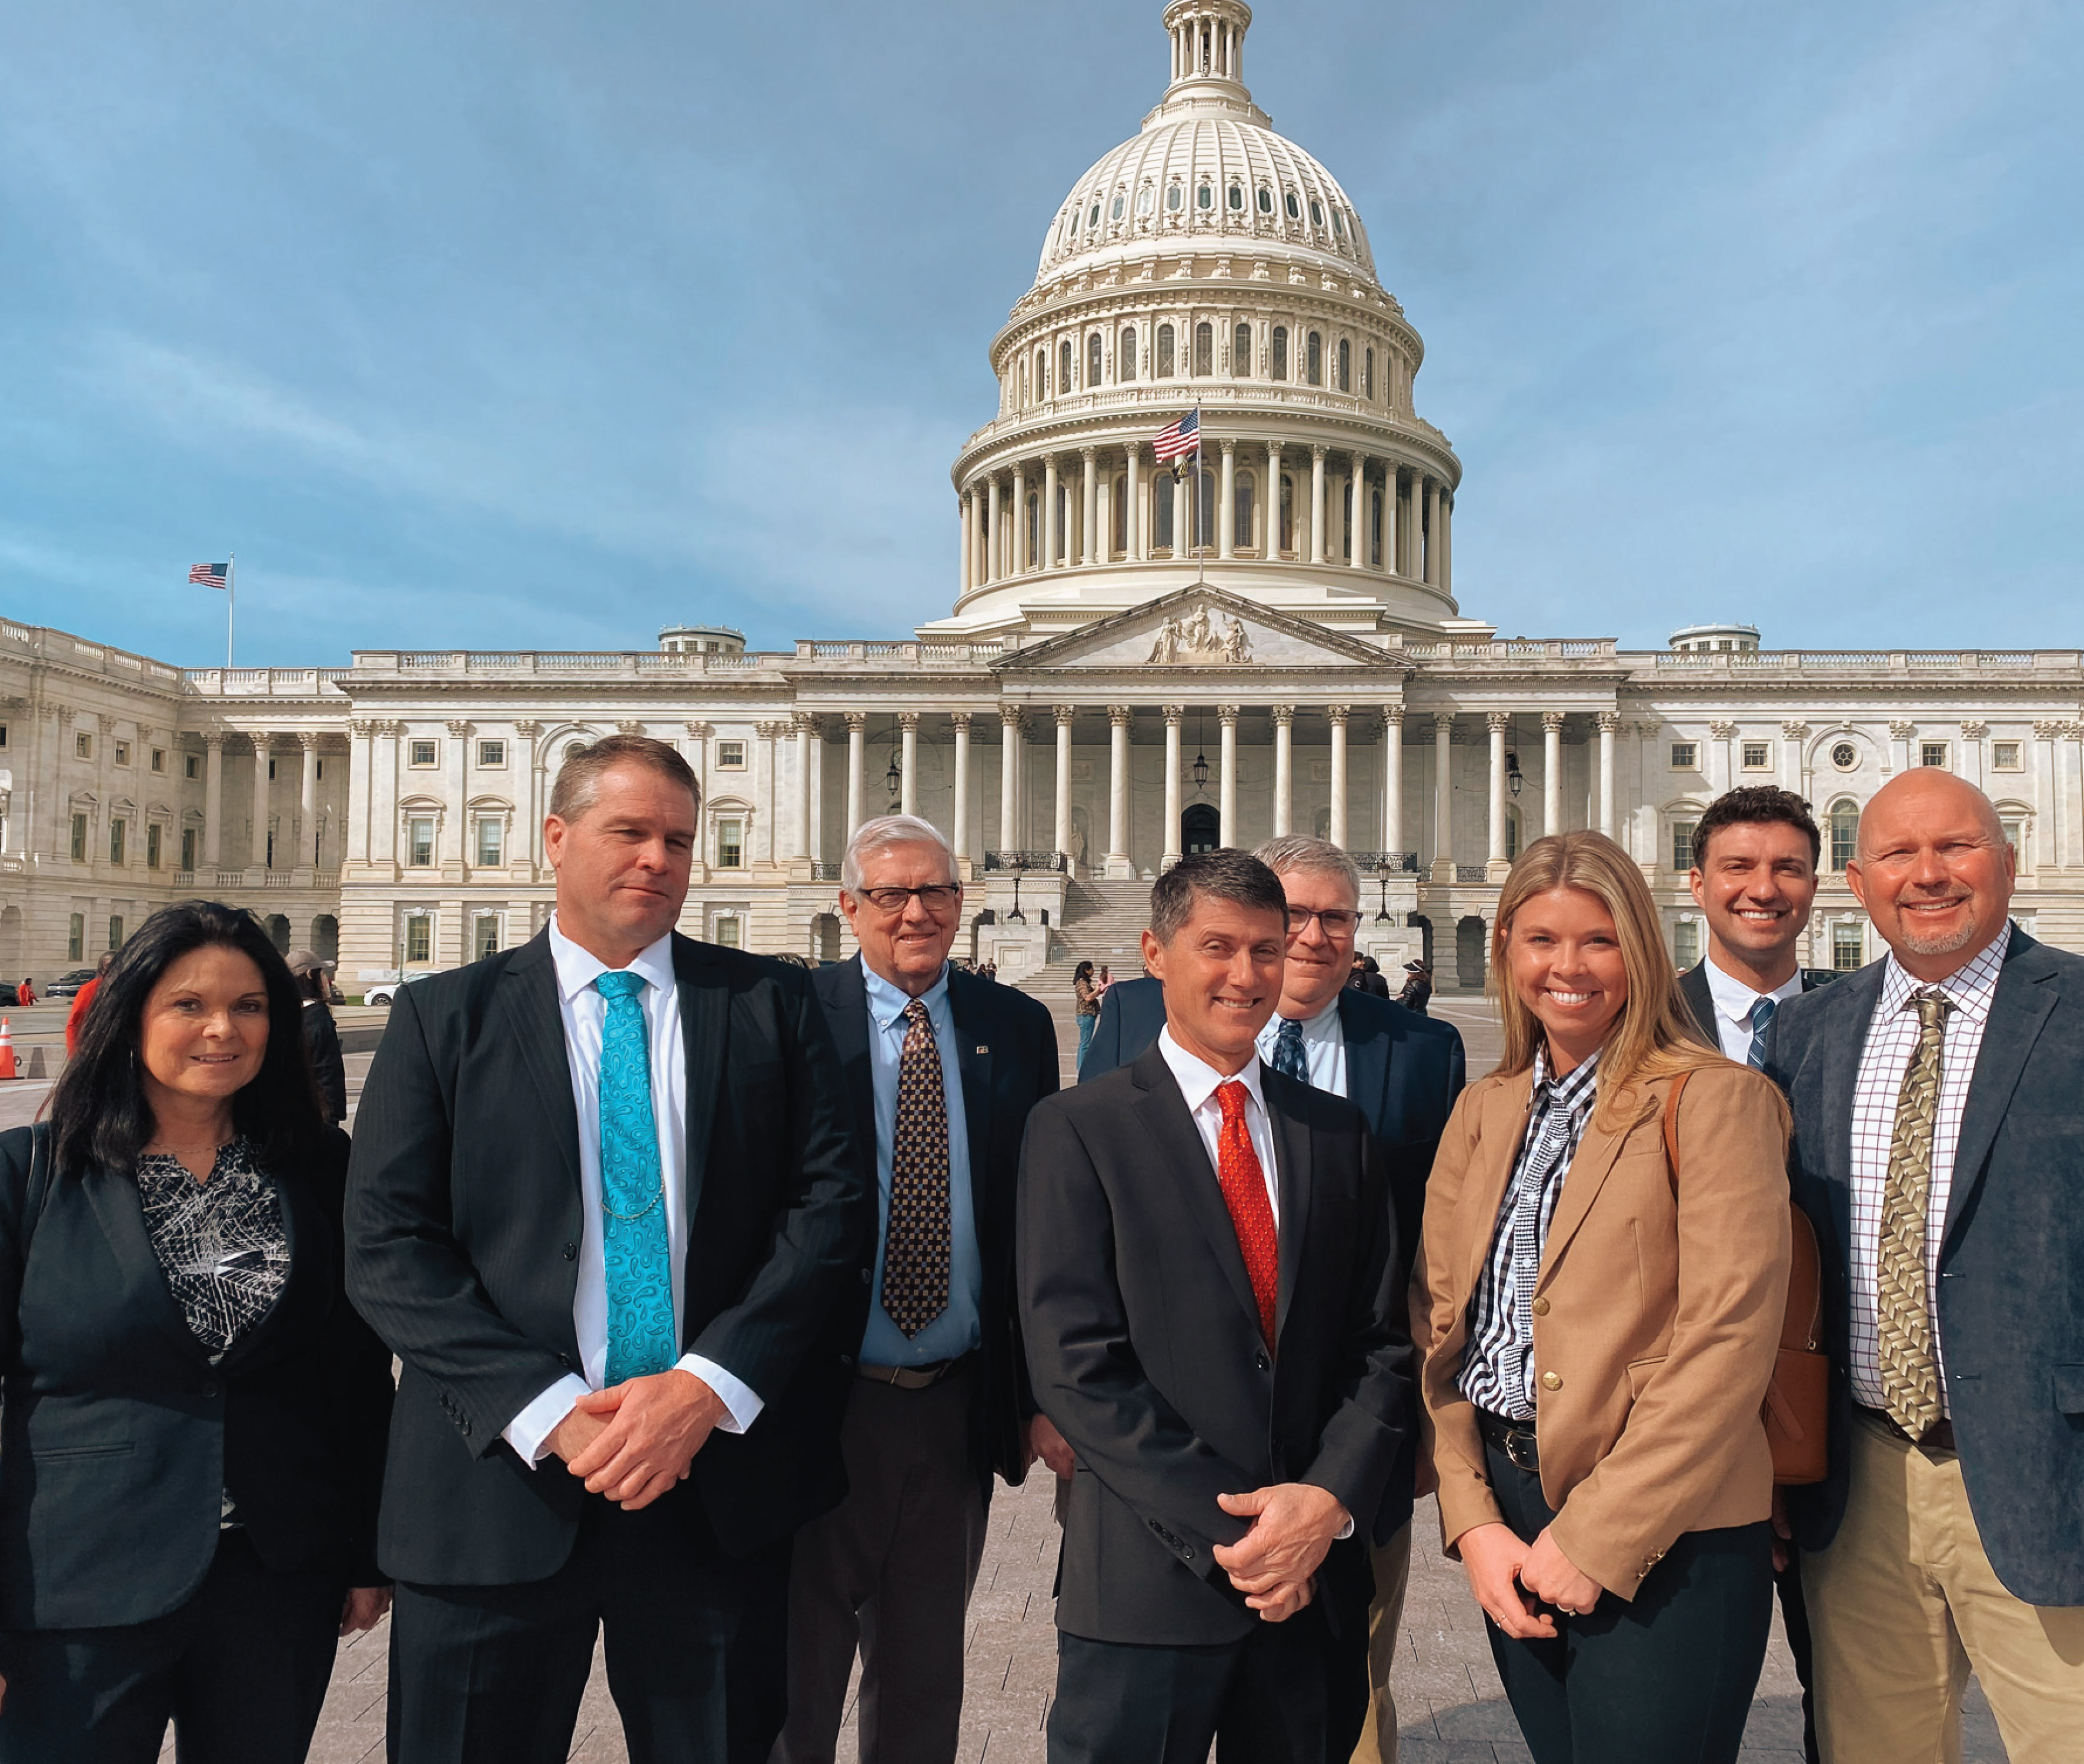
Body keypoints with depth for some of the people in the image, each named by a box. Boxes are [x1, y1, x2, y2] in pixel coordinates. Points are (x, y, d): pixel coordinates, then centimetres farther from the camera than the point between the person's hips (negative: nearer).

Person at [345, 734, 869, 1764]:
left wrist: (707, 1385, -14)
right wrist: (546, 1411, -14)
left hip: (720, 1481, 1)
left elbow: (831, 1204, -3)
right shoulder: (444, 1019, 2)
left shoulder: (769, 1006, 3)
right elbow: (387, 1248, -4)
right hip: (501, 1481, 0)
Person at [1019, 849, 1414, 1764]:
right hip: (1146, 1585, -3)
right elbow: (1075, 1365, -12)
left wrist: (1330, 1501, -9)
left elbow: (1382, 1343, 6)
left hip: (1317, 1582, 4)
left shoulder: (1339, 1132, 7)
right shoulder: (1077, 1128, -6)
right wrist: (1223, 1535, -14)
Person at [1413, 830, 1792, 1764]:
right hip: (1508, 1520, 5)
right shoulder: (1483, 1110, 8)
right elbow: (1440, 1321, 7)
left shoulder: (1715, 1100, -9)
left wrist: (1596, 1539, -15)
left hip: (1665, 1543, -5)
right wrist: (1472, 1520, -4)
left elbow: (1727, 1343, -15)